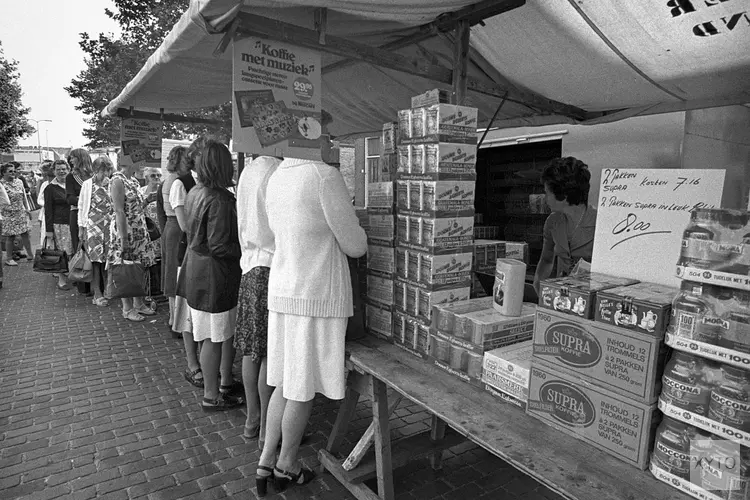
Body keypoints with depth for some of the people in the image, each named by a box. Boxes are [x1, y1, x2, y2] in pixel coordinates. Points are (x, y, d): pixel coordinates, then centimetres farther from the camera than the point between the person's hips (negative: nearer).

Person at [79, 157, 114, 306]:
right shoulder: (87, 184, 3)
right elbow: (82, 207, 6)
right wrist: (81, 228, 4)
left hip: (109, 226, 2)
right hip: (92, 225, -2)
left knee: (105, 259, 2)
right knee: (96, 258, -7)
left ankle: (101, 291, 13)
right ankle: (98, 294, -4)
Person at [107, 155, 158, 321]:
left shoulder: (133, 179, 11)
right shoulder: (117, 181, -15)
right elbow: (119, 211, -20)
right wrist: (123, 238, -21)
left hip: (139, 230, 9)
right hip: (125, 230, -8)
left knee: (140, 267, 13)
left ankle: (139, 303, 25)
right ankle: (127, 309, 13)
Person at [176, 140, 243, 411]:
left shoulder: (195, 193, 8)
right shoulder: (220, 199, -22)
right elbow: (219, 246, -24)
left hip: (196, 266, 10)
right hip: (213, 274, -10)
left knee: (226, 330, 21)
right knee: (214, 337, 3)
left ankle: (225, 380, 35)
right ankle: (211, 397, 18)